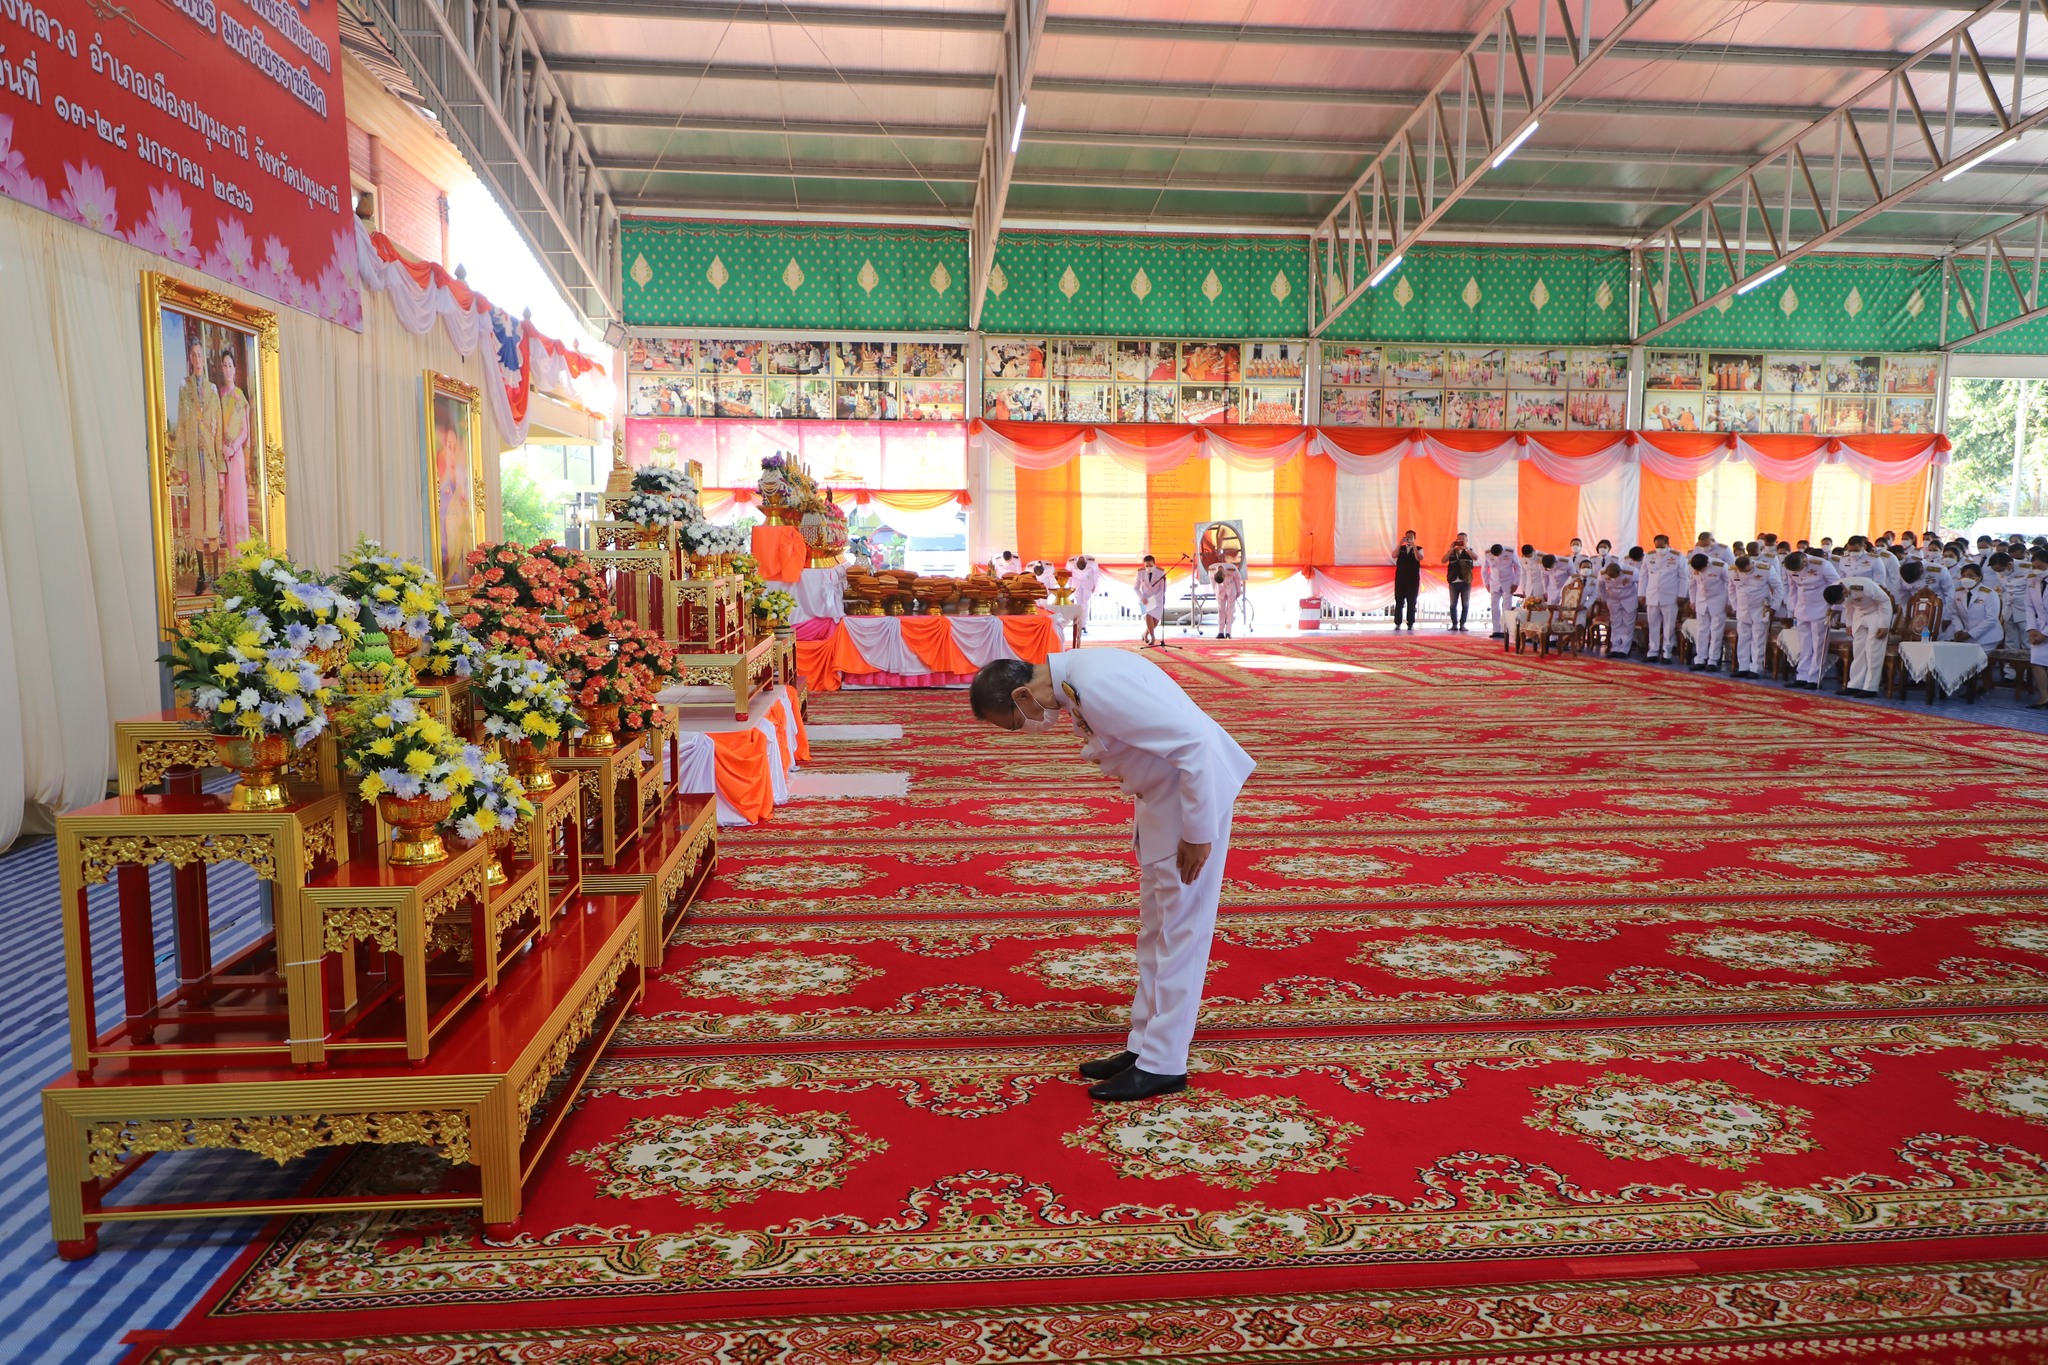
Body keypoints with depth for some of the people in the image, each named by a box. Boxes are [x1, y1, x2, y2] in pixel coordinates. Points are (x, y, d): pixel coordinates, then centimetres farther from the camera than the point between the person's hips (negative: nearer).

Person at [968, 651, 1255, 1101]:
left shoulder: (1098, 688, -29)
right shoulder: (1072, 679, 1)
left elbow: (1193, 743, -30)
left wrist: (1197, 833, -23)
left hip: (1195, 789, -10)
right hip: (1162, 791, 10)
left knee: (1180, 928, -1)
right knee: (1154, 929, 16)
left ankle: (1162, 1065, 10)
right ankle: (1144, 1044, 27)